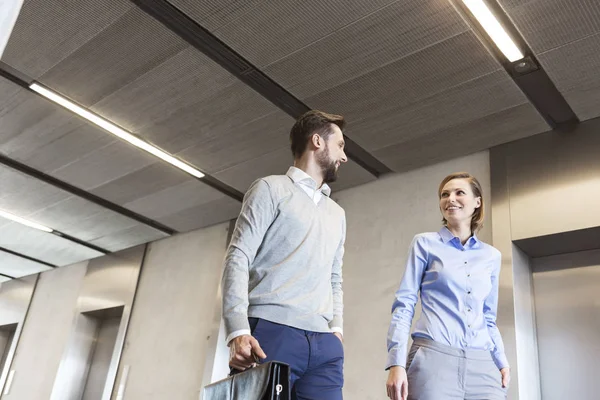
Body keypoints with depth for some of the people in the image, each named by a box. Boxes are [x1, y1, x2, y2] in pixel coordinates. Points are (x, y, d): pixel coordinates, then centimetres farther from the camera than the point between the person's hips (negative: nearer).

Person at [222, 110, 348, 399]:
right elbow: (238, 258, -4)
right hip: (270, 333, -5)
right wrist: (239, 330, -16)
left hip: (324, 343, 6)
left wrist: (336, 327, 7)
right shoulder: (272, 189, 6)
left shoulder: (337, 214, 26)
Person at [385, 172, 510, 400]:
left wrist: (501, 361, 7)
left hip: (482, 365, 3)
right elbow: (404, 305, -1)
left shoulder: (491, 256, 14)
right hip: (434, 358, -3)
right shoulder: (425, 244, 5)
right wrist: (397, 362, -10)